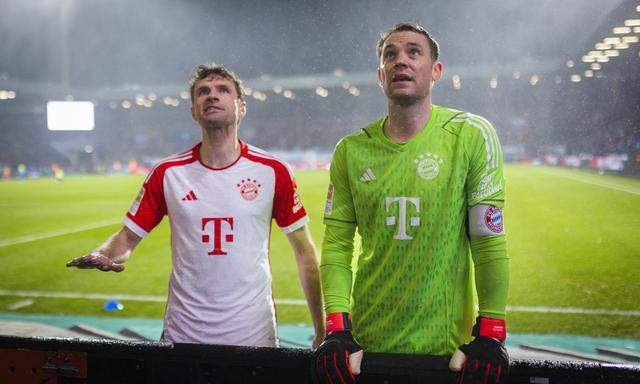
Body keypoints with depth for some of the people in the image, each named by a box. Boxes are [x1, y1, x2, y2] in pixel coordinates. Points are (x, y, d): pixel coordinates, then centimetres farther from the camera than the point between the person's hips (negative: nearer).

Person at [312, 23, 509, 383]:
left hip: (448, 347, -2)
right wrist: (337, 330, -9)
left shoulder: (471, 135, -6)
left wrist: (490, 336, -10)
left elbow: (489, 241, -7)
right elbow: (337, 245, 1)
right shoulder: (351, 151, 3)